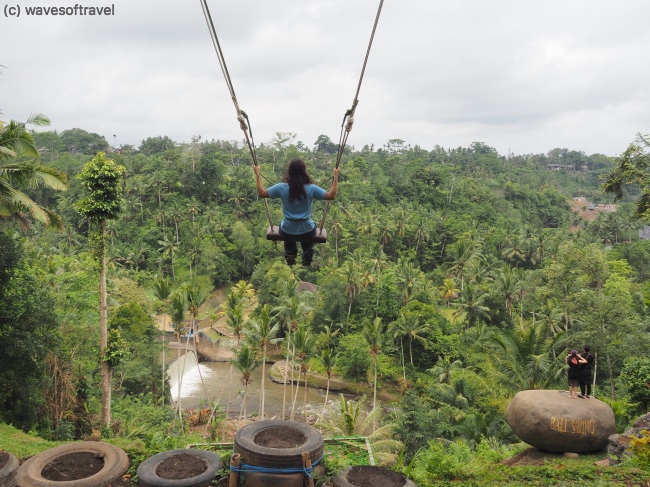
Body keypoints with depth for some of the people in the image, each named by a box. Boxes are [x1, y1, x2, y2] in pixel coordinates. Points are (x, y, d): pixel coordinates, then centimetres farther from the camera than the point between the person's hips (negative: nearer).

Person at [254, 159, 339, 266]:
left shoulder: (281, 188, -15)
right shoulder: (311, 188, -17)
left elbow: (261, 193, -2)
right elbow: (332, 195, -7)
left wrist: (257, 174, 8)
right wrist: (336, 176, 1)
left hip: (287, 232, 1)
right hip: (307, 232, 0)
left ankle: (290, 255, 32)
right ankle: (307, 259, 38)